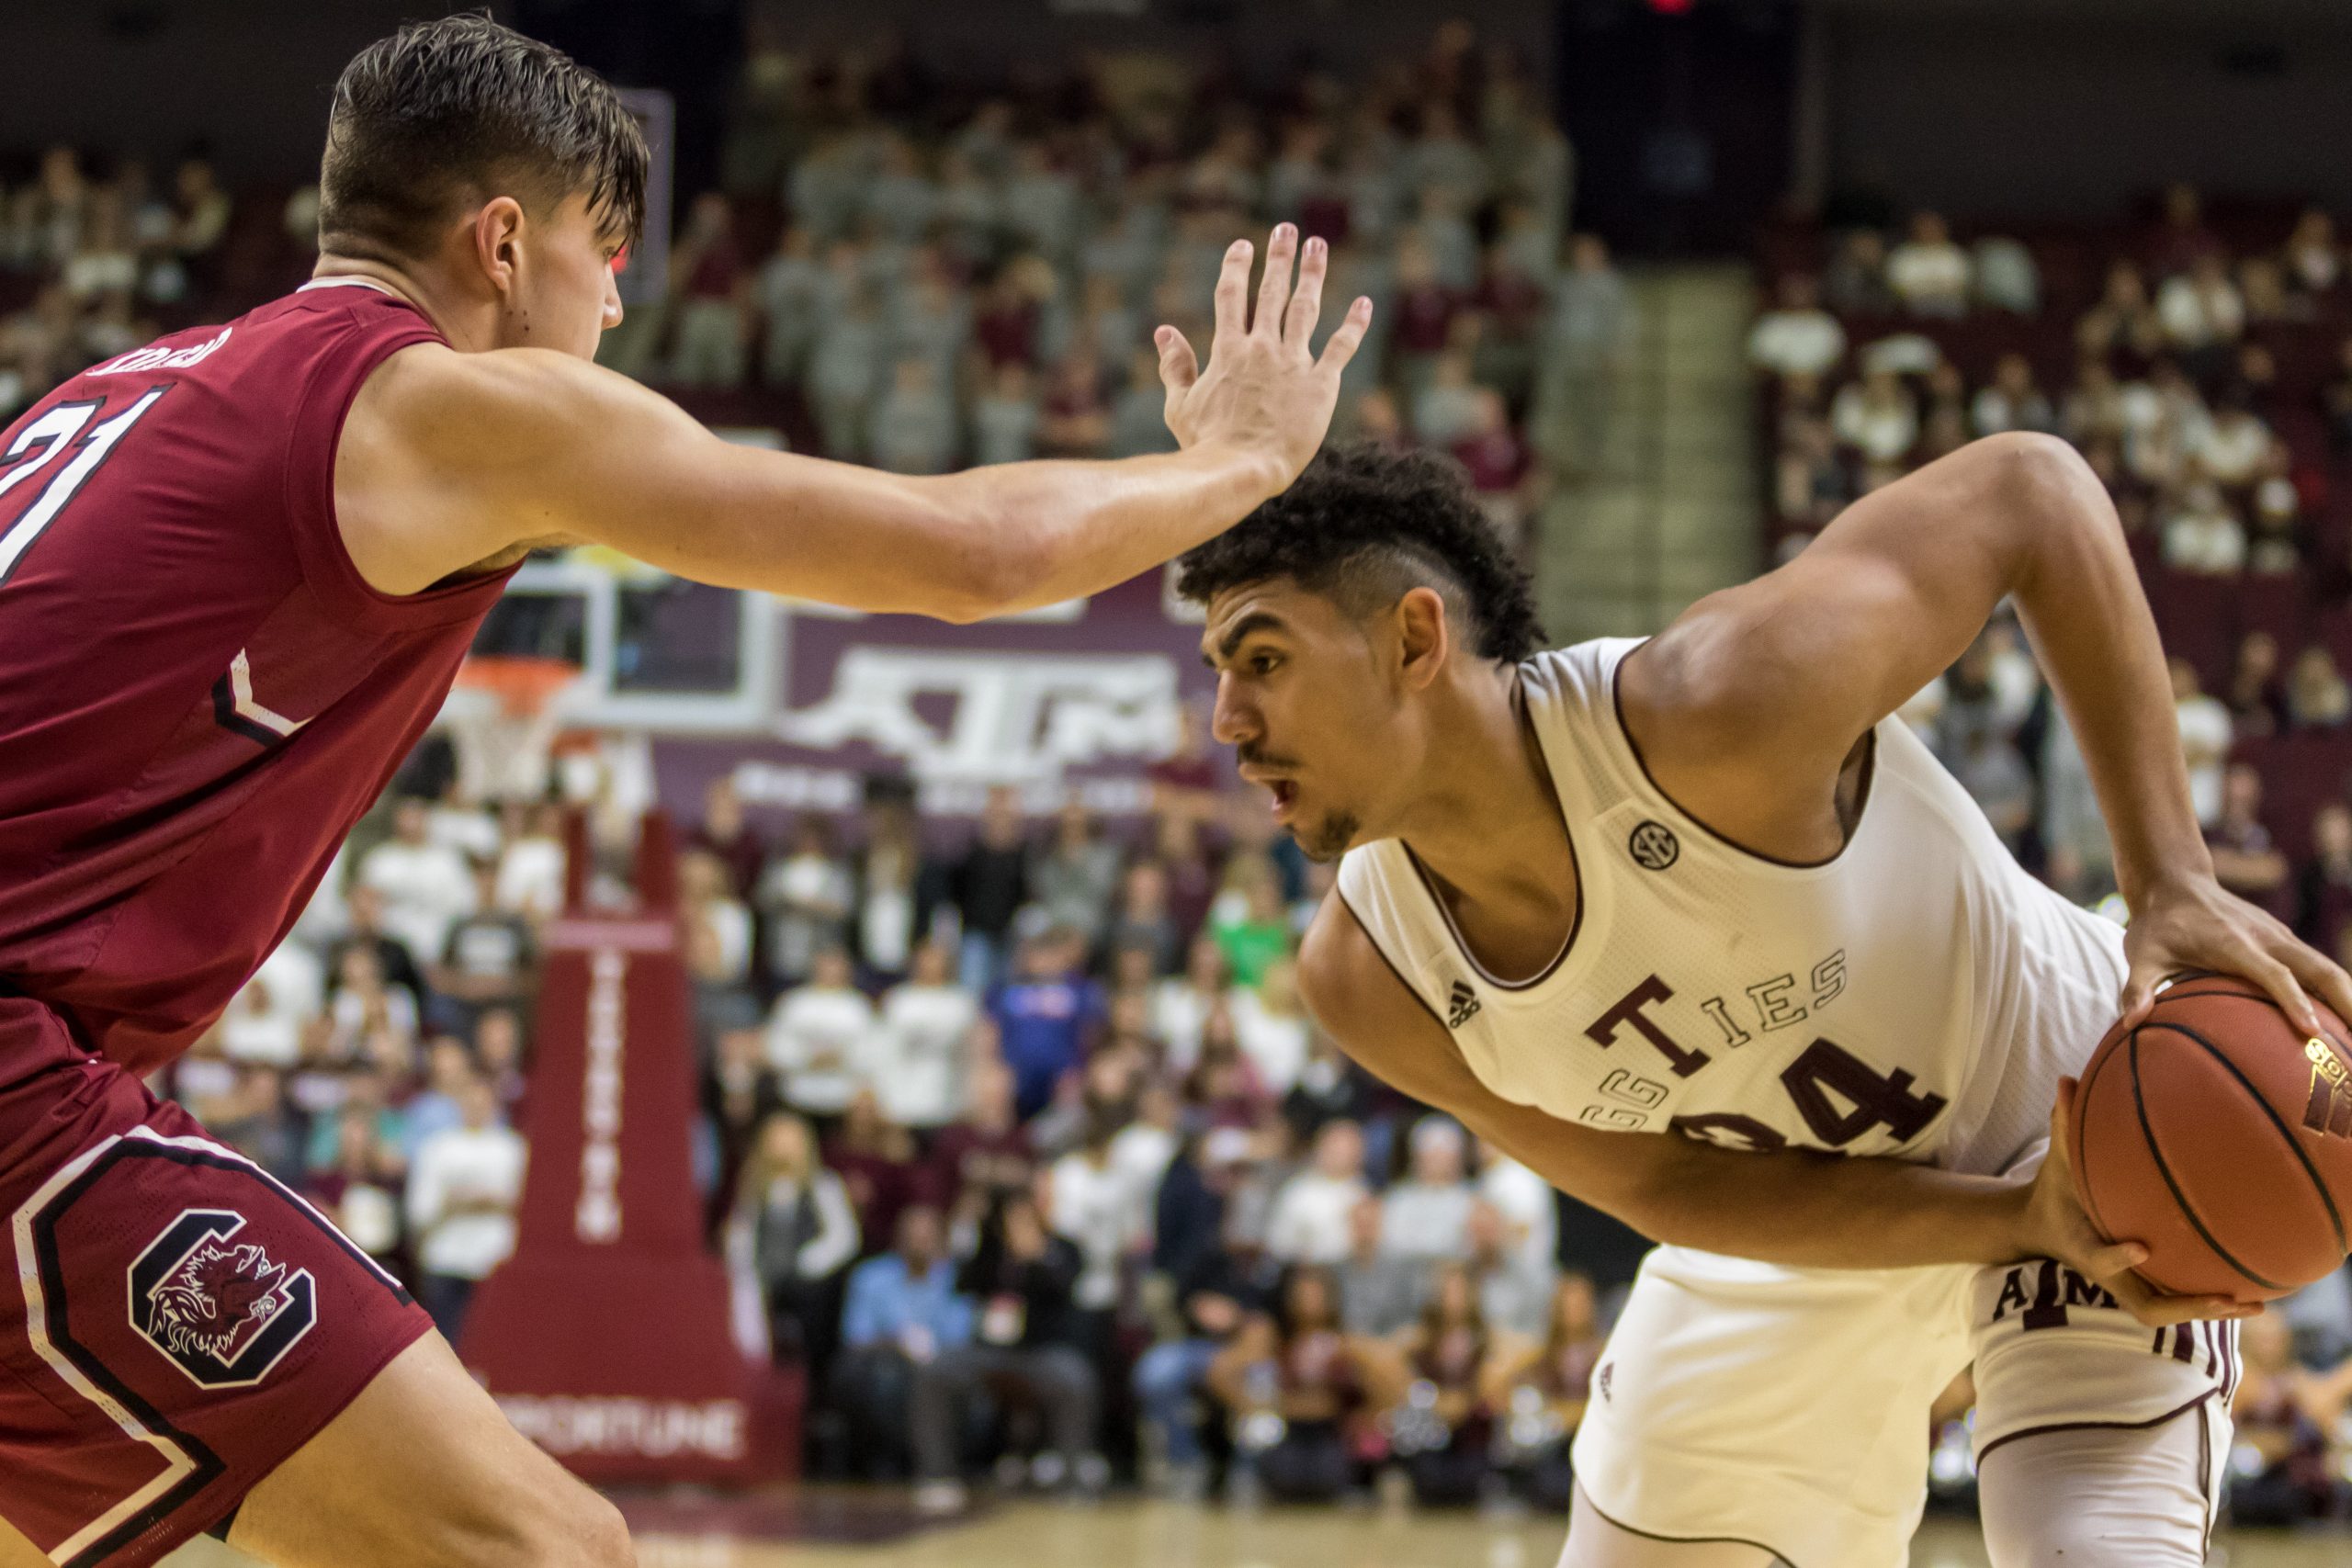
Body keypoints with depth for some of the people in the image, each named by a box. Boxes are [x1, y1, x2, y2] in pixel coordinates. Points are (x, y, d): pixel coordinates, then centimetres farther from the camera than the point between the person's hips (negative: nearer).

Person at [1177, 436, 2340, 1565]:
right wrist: (2021, 1219, -27)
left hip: (2075, 1104, -5)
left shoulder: (1715, 709, -36)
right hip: (1799, 1228, 6)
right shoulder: (1366, 978, -19)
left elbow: (2032, 489, -26)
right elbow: (1667, 1188, -13)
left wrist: (2173, 886, -32)